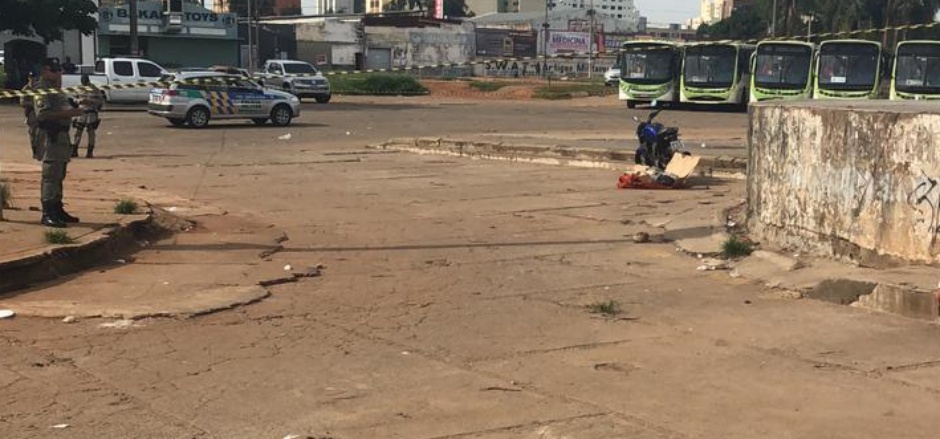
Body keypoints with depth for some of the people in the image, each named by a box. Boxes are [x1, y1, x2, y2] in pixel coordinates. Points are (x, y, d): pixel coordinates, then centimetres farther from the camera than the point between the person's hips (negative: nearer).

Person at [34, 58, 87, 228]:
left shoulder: (56, 89, 20)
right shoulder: (42, 89, -12)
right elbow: (42, 114, -24)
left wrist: (74, 109, 11)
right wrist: (68, 113, -27)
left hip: (61, 135, 10)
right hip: (51, 137, -10)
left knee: (58, 176, 15)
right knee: (50, 176, -10)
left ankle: (57, 210, 24)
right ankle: (47, 214, -9)